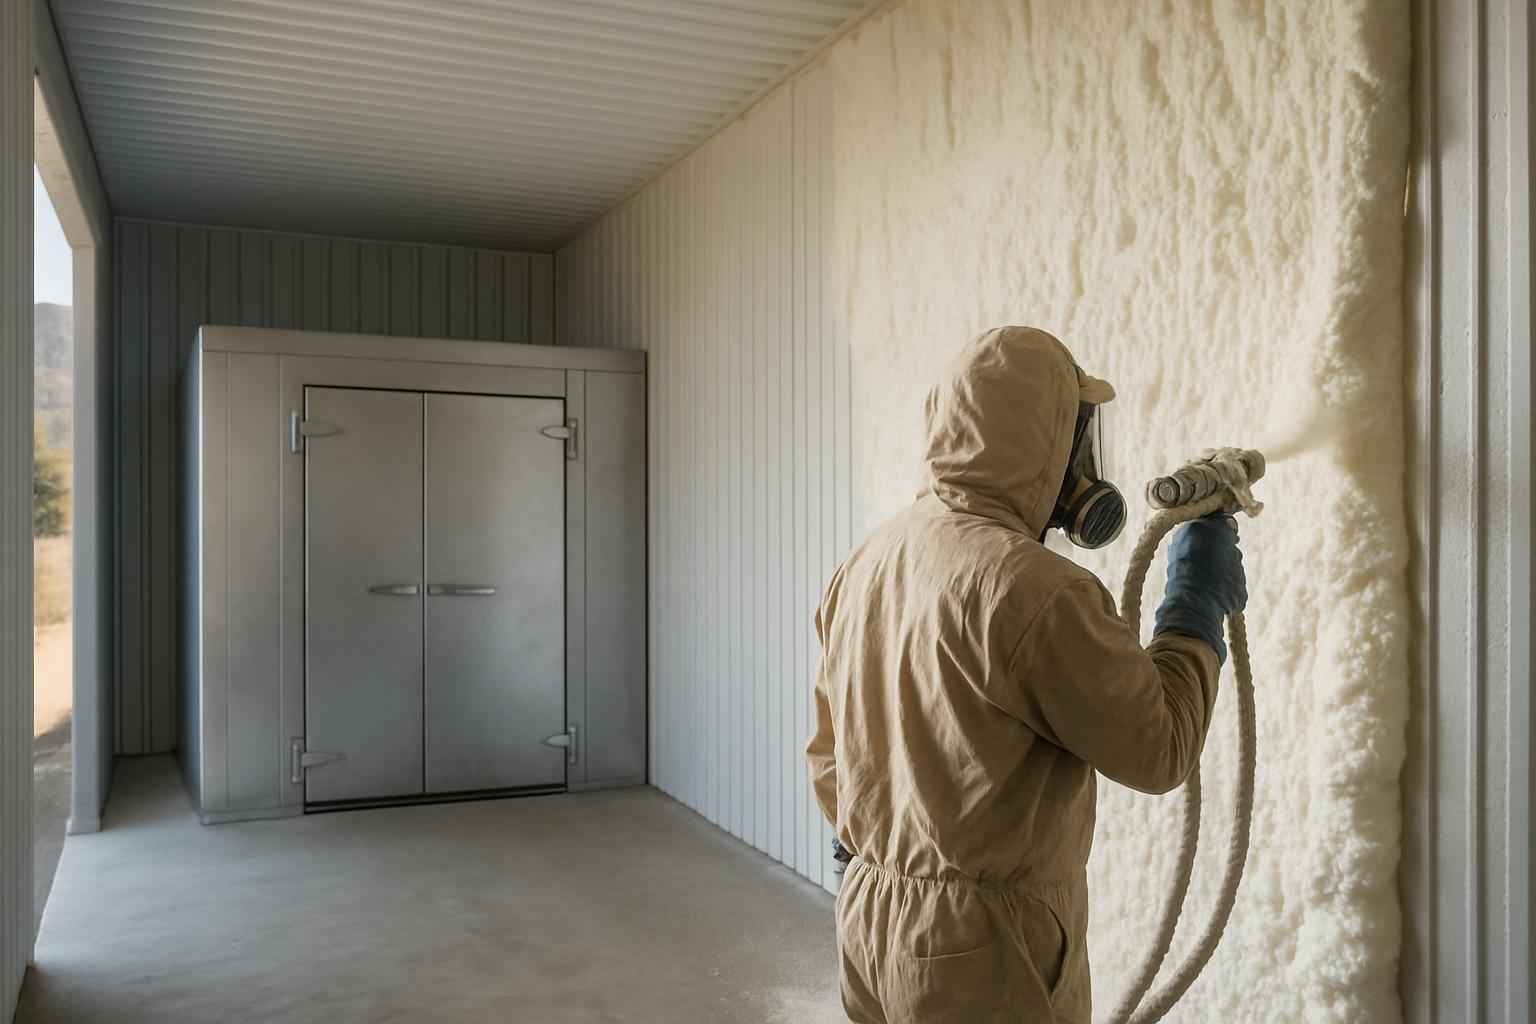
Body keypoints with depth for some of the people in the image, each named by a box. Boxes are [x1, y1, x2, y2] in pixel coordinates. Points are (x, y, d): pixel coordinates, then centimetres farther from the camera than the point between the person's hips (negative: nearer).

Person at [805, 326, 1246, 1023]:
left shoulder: (865, 562, 2)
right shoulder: (1035, 590, -23)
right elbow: (1158, 751, -13)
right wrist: (1198, 601, -2)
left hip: (867, 915, 7)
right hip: (982, 947, -7)